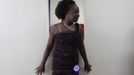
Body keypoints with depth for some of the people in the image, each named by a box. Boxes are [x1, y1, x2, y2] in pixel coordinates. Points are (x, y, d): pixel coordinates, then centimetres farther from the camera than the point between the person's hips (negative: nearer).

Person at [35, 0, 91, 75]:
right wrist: (43, 64, 6)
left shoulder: (78, 29, 1)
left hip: (73, 67, 3)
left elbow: (81, 47, 11)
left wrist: (86, 63, 18)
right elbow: (49, 47, 1)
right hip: (58, 67, -2)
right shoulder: (55, 28, -7)